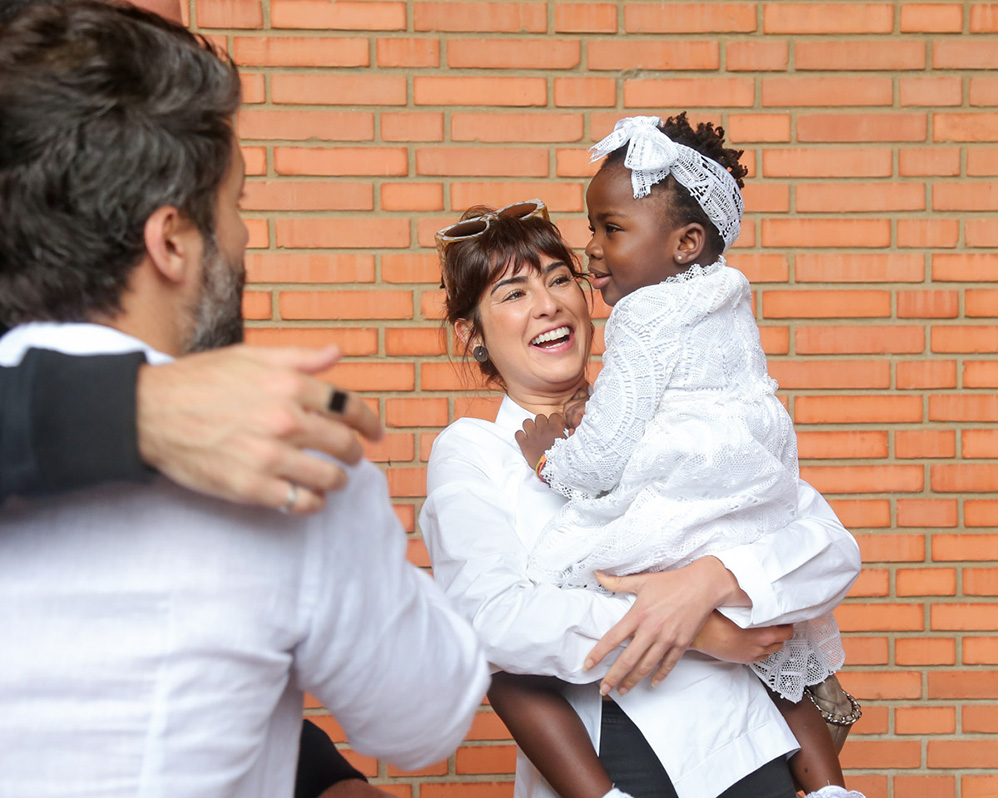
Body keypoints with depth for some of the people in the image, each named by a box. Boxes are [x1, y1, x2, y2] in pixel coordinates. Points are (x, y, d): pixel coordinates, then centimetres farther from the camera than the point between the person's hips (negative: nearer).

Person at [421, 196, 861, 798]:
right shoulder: (469, 452, 7)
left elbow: (835, 546, 4)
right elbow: (490, 617, -10)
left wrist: (707, 581, -14)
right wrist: (698, 632, -11)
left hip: (733, 748, 2)